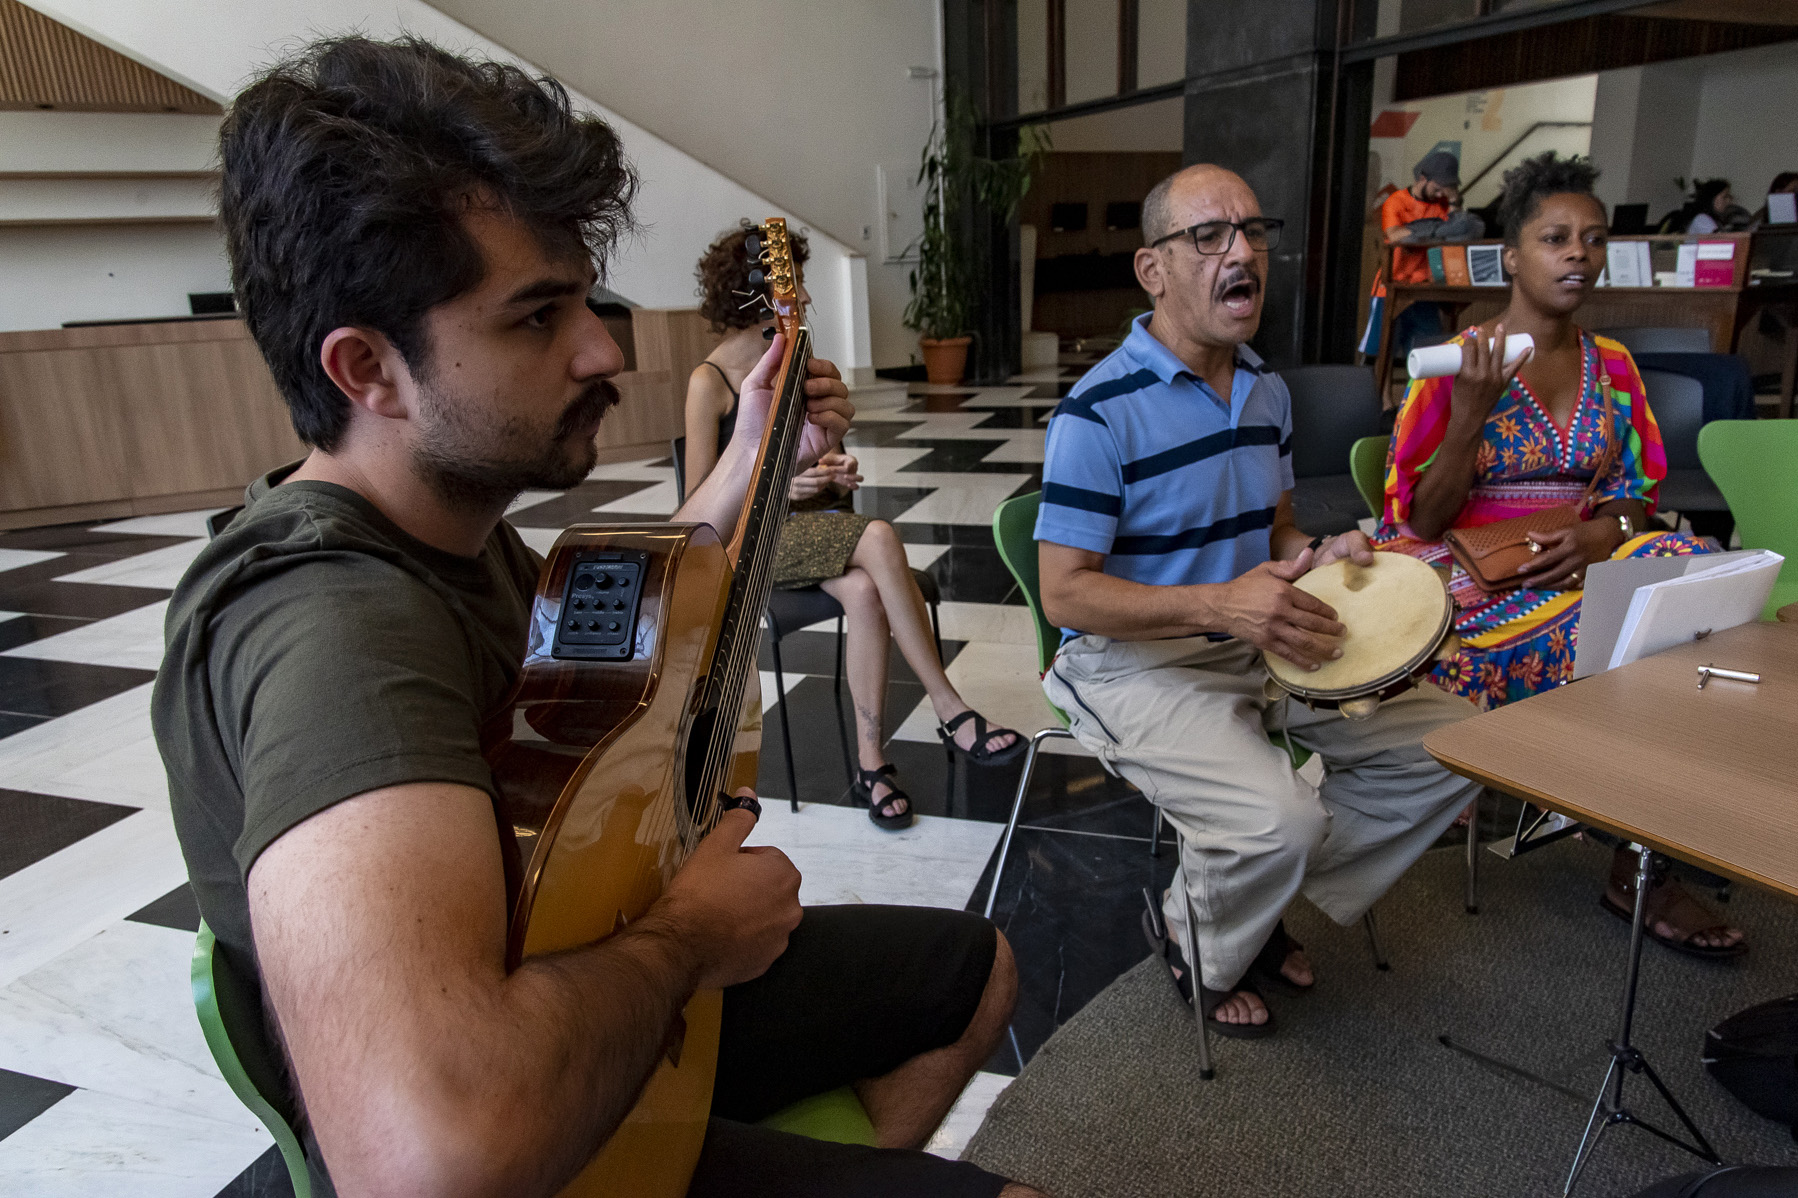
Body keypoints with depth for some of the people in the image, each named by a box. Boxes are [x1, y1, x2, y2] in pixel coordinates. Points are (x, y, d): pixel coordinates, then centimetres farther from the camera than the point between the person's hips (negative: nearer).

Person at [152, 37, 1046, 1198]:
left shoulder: (448, 519, -4)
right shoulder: (333, 619, -36)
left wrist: (752, 464, 6)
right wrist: (680, 940, -31)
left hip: (626, 996, 9)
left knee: (975, 966, 18)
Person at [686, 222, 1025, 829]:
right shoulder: (709, 381, -6)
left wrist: (836, 470, 1)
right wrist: (783, 488, -18)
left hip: (814, 520, 5)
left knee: (866, 592, -31)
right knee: (879, 538, -33)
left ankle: (870, 763, -23)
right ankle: (951, 712, -27)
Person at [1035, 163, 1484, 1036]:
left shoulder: (1267, 391, 9)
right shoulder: (1100, 410, -18)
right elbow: (1065, 593, -20)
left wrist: (1316, 557, -3)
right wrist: (1220, 604, -31)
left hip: (1260, 643, 8)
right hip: (1134, 662, -8)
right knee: (1278, 820, -29)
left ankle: (1265, 905, 16)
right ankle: (1197, 945, 8)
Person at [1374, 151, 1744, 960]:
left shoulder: (1612, 366, 12)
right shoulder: (1455, 365, -4)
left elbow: (1635, 490, 14)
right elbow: (1423, 520, -8)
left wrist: (1603, 532, -9)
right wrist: (1470, 412, -21)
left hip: (1582, 562, 5)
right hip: (1477, 576, -5)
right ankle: (1638, 863, -6)